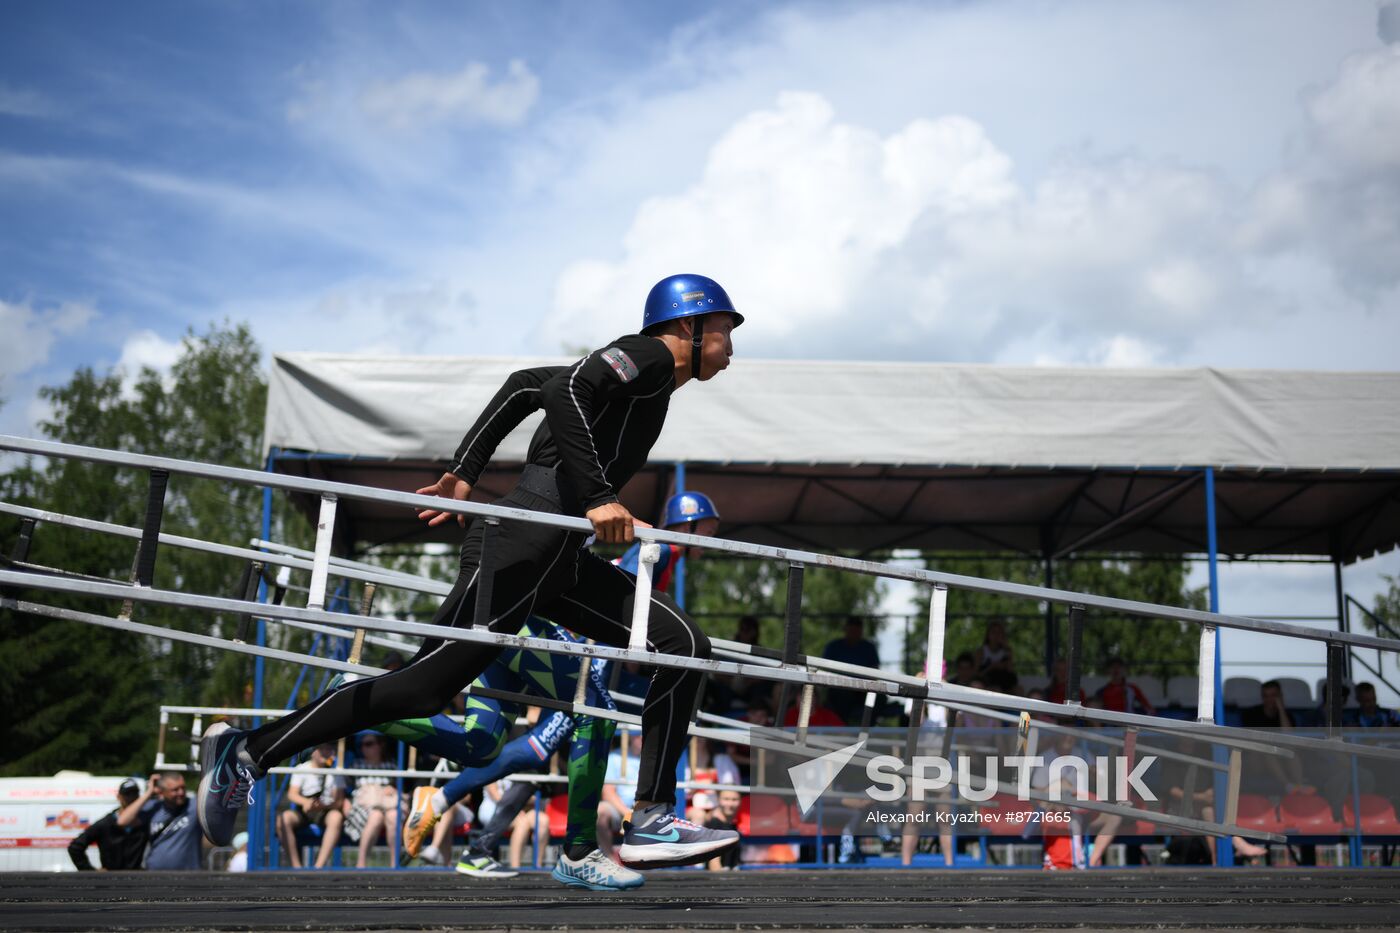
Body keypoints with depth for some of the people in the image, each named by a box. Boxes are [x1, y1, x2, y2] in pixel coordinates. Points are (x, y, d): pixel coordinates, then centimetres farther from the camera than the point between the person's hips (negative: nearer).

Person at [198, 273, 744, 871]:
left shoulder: (641, 372, 23)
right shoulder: (649, 355, -3)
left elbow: (524, 385, 26)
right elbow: (564, 390, -22)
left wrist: (466, 472, 23)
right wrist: (597, 499, -24)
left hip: (558, 559, 10)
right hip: (523, 547, -10)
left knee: (684, 646, 2)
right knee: (426, 685, -9)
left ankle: (652, 822, -1)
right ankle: (248, 754, 1)